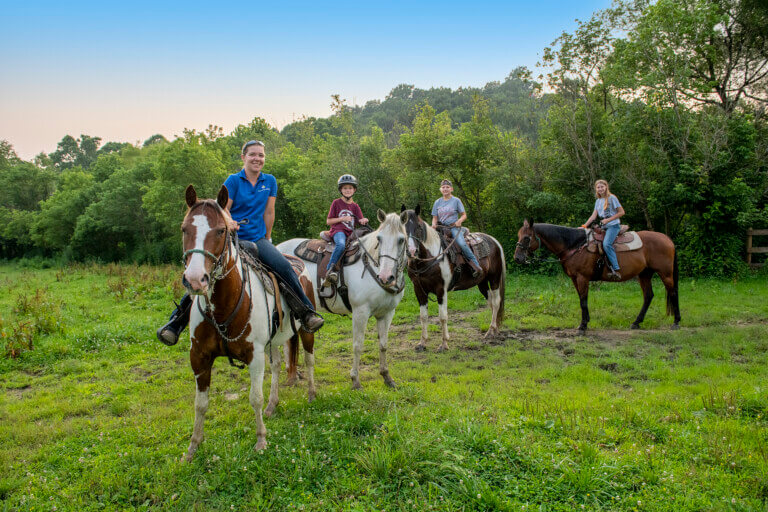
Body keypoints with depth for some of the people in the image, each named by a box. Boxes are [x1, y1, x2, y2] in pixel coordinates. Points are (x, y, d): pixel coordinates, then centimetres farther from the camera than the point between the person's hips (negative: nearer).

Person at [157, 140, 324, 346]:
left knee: (285, 267, -22)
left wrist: (267, 240, 11)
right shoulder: (234, 180, -2)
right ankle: (175, 323, -4)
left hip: (258, 239, 2)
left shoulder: (270, 181, 8)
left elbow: (269, 212, 10)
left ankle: (308, 313, -13)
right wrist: (228, 224, -28)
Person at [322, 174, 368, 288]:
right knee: (341, 244, -38)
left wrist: (364, 220, -14)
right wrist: (342, 219, -8)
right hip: (338, 231, -5)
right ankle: (330, 269, -35)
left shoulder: (355, 206, 18)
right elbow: (329, 221, 5)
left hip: (351, 233, 5)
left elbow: (361, 220, 10)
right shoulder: (336, 203, 8)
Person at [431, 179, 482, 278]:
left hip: (454, 227, -3)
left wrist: (459, 221, -15)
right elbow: (435, 218, 14)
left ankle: (476, 265, -20)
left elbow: (464, 215, 7)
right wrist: (434, 224, -9)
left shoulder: (456, 200, 7)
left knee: (462, 243, -28)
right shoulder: (437, 202, 14)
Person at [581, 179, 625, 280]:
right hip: (603, 227, 8)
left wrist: (608, 220, -12)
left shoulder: (612, 198, -4)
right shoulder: (598, 201, 17)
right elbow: (594, 215, 12)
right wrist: (584, 226, 1)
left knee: (606, 244, -28)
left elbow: (621, 212, -5)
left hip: (613, 225, -8)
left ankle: (616, 270, -30)